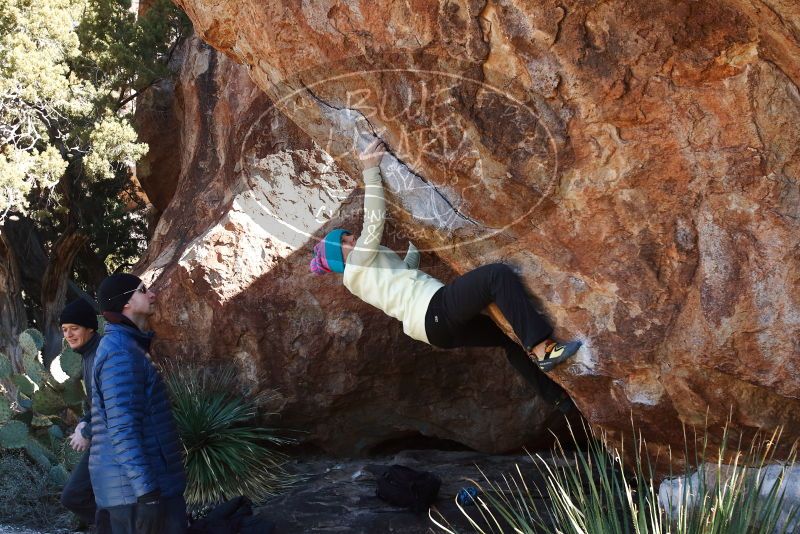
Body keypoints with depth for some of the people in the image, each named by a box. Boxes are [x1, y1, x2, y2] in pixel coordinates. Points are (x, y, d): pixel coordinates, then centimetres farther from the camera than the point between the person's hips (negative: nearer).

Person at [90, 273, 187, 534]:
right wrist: (147, 491, -26)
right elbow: (123, 430, -23)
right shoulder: (120, 353, -17)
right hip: (133, 487, -10)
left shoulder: (126, 346, 16)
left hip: (149, 481, 10)